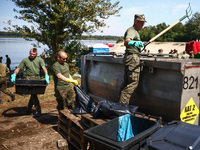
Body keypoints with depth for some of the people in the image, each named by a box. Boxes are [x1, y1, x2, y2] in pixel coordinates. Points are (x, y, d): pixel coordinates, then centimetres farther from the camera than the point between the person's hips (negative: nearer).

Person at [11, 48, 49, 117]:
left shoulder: (39, 60, 5)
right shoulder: (25, 60, 5)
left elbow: (44, 68, -10)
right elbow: (18, 69, 4)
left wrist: (46, 76, -28)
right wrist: (14, 75, -15)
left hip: (37, 78, 2)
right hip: (28, 78, -2)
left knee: (33, 94, 7)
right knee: (33, 94, -10)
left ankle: (29, 110, 22)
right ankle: (38, 110, -2)